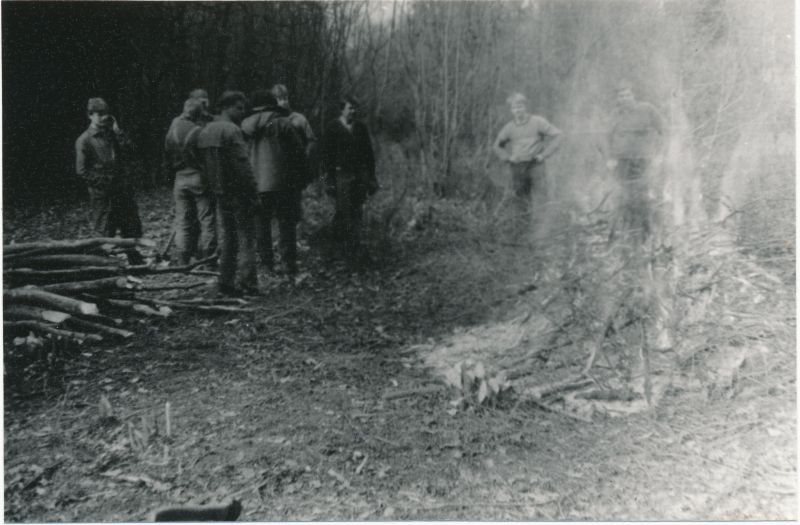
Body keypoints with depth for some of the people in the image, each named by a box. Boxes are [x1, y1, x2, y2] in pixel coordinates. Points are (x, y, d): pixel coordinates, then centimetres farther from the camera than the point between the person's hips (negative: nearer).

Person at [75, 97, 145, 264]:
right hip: (102, 194, -5)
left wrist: (117, 131, -6)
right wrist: (103, 183, -12)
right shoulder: (84, 140, -4)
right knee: (104, 232, 2)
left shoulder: (113, 134, 13)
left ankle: (135, 259, 28)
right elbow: (81, 171, -6)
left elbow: (129, 150, -2)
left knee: (133, 226, 11)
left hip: (122, 190, 5)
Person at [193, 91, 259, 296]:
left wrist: (213, 187, 16)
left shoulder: (203, 131, 13)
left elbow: (201, 162, 14)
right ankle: (246, 285, -2)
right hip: (237, 192, -8)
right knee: (246, 239, -2)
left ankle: (226, 284, 17)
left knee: (226, 239, 14)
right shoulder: (232, 130, -13)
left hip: (219, 193, 8)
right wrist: (253, 194, -15)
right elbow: (242, 165, -18)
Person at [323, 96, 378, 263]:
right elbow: (328, 155, -1)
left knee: (357, 213, 4)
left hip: (360, 174, 3)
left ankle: (355, 248, 15)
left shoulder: (361, 127, 11)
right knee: (343, 211, -6)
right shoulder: (332, 128, 1)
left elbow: (369, 153, 14)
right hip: (341, 174, -3)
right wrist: (329, 179, -7)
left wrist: (371, 177, 9)